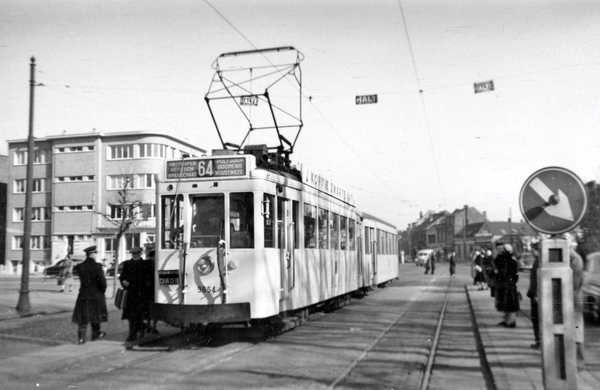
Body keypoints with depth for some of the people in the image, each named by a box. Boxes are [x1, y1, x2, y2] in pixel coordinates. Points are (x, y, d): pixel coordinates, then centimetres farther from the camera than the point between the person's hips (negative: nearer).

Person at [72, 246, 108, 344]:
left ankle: (81, 337, -2)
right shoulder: (97, 266, -15)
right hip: (96, 295, -3)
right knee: (95, 314, 16)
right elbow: (102, 281, -17)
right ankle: (95, 333, 29)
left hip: (83, 295, 3)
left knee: (82, 317, 7)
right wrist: (102, 291, 0)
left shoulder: (79, 266, -3)